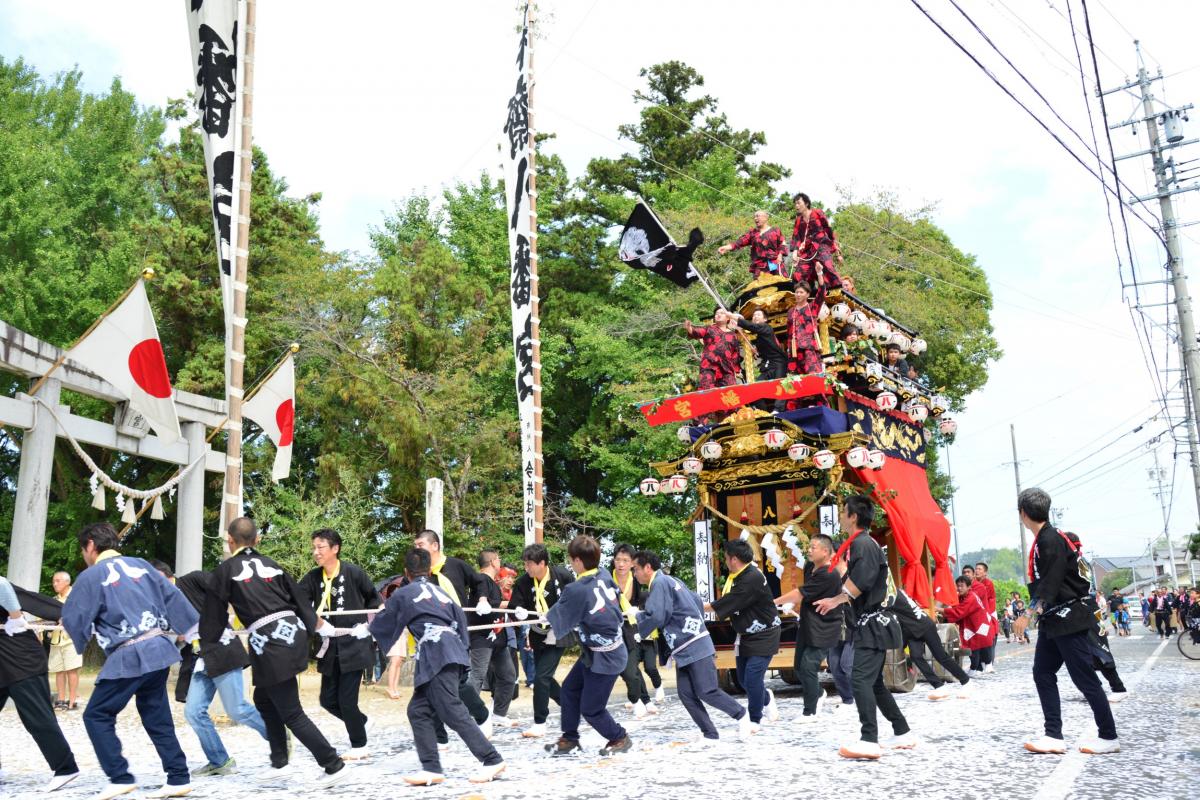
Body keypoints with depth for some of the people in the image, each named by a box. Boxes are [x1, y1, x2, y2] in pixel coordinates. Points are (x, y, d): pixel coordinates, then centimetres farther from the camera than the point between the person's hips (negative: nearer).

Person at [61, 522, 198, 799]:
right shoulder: (141, 564, 13)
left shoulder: (91, 576, -3)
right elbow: (173, 598, 13)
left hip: (129, 657, -7)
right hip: (159, 649, 7)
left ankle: (121, 778, 1)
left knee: (97, 716, 7)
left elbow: (73, 619, -1)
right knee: (156, 717, 13)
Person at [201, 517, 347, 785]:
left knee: (291, 713, 0)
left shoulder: (226, 569, 3)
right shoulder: (270, 564, 16)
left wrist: (207, 645, 21)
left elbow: (213, 613, 8)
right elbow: (299, 597, 19)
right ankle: (279, 761, 27)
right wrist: (318, 625, 29)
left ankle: (333, 764, -2)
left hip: (269, 644, -6)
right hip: (294, 634, 6)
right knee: (263, 698, 24)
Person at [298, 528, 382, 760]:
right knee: (328, 699, 9)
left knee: (346, 699, -4)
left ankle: (359, 746, 18)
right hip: (330, 647, 5)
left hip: (354, 644, -5)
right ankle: (359, 721, 37)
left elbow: (373, 598, 5)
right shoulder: (313, 577, 1)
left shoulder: (353, 572, -10)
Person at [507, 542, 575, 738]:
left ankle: (539, 724, 3)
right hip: (538, 635, 5)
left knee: (541, 677, -10)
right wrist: (519, 612, -30)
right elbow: (514, 607, -9)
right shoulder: (523, 582, -10)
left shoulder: (562, 576, -18)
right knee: (544, 677, 14)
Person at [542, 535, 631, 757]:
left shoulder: (576, 590, -26)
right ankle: (570, 739, 27)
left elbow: (557, 619, -13)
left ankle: (619, 739, 25)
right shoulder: (604, 575, -5)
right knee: (569, 689, 17)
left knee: (591, 709, 5)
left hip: (605, 657, -9)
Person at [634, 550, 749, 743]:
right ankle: (710, 734, 6)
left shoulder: (659, 583, -14)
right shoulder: (670, 580, 15)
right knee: (686, 694, 3)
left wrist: (638, 616, -2)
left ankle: (741, 715, 12)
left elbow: (656, 617, -22)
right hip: (683, 649, 10)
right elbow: (697, 602, 20)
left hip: (695, 646, -10)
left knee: (707, 691, -7)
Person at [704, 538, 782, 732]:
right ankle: (767, 699, 40)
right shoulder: (738, 576, 6)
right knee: (743, 678, 14)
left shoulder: (752, 578, -27)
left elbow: (727, 603, -25)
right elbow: (728, 603, 7)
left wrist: (700, 607, -16)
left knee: (752, 678, -9)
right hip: (746, 635, 9)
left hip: (764, 636, -9)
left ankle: (754, 720, 9)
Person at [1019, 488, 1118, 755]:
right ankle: (1054, 736, 6)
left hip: (1068, 618, -10)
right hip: (1053, 620, 10)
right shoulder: (1043, 539, 11)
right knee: (1043, 674, 6)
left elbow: (1051, 583, -23)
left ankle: (1108, 737, 11)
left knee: (1084, 677, -1)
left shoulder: (1052, 539, -19)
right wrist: (1036, 612, 17)